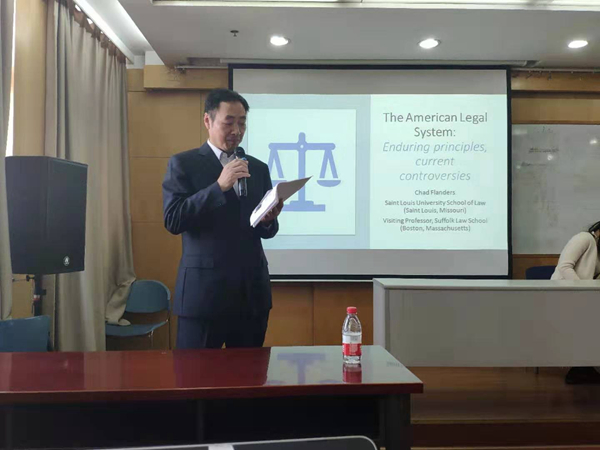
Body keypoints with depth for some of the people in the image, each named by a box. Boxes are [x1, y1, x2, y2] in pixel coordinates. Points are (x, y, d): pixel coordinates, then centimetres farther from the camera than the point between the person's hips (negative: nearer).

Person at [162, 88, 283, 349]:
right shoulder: (183, 163, 0)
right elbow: (173, 220, -12)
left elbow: (266, 231, 13)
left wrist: (268, 220, -11)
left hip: (252, 291, 4)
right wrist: (219, 186, -19)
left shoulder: (258, 168, 12)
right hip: (203, 290, -4)